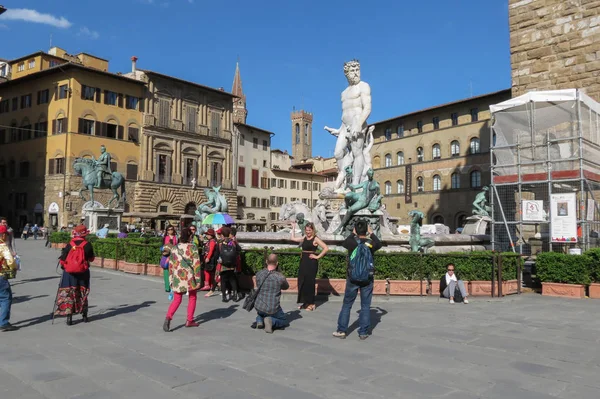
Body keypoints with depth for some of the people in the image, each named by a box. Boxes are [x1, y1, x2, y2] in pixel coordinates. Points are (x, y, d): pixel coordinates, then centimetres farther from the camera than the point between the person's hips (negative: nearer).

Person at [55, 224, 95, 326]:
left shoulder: (69, 245, -6)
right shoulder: (87, 245, -8)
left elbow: (62, 260, -4)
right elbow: (91, 259, 2)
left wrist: (64, 267, 16)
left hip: (69, 273, 0)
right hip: (83, 272, 1)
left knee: (68, 294, 5)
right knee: (83, 294, 14)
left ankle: (69, 317, 0)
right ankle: (84, 316, 23)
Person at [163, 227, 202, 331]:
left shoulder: (174, 248, 6)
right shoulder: (193, 248, -6)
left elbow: (171, 264, 9)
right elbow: (196, 264, -9)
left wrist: (171, 279, 17)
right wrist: (198, 279, -4)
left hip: (177, 277, 3)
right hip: (189, 276, -3)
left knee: (177, 299, 10)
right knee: (192, 298, 16)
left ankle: (168, 317, -12)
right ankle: (189, 320, 20)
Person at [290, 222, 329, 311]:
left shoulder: (315, 239, -9)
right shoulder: (304, 238, 11)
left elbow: (326, 248, -18)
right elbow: (292, 238, 20)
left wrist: (318, 257, -15)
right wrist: (293, 228, 17)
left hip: (311, 262, -7)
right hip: (303, 261, 7)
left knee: (309, 283, -2)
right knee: (301, 282, 8)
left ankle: (311, 303, 8)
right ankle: (304, 302, 19)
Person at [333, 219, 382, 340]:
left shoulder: (352, 242, -9)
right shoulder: (371, 243, -7)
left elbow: (343, 243, 15)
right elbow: (379, 244, 17)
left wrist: (352, 233, 22)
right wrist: (371, 233, 24)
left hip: (352, 279, 0)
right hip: (367, 280, 0)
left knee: (347, 305, 10)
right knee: (365, 306, 9)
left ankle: (341, 330, 14)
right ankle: (363, 333, 12)